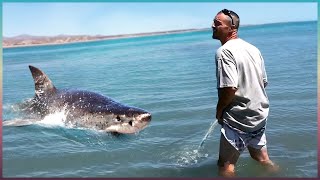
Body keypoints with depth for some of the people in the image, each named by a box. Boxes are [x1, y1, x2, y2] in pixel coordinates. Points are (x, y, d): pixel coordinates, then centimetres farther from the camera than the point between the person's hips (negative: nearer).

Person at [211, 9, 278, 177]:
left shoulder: (224, 51, -17)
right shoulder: (253, 48, 8)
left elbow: (230, 88, -26)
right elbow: (264, 82, 13)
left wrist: (219, 110, -10)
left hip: (238, 119, -8)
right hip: (259, 114, 8)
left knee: (226, 164, 5)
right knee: (261, 158, 24)